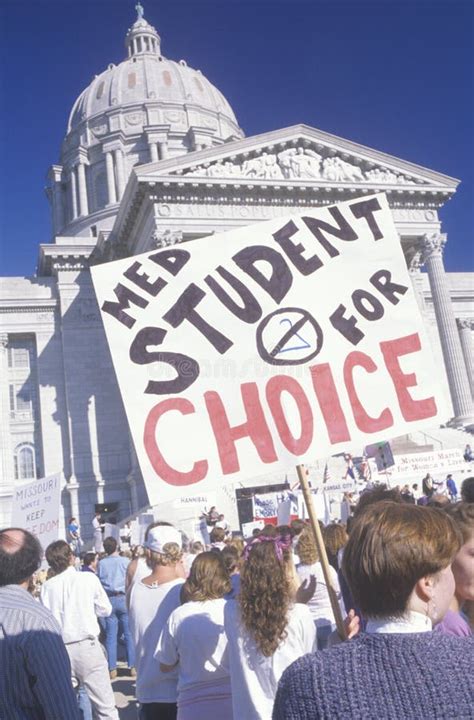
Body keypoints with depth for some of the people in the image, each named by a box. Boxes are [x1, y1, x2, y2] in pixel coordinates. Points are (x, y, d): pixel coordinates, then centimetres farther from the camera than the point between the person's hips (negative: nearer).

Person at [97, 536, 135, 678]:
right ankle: (132, 666, 6)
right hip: (123, 598, -2)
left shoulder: (101, 563, 0)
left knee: (111, 635, 6)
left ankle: (112, 669, 8)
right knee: (129, 633, 5)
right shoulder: (125, 561, -5)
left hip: (108, 600, 2)